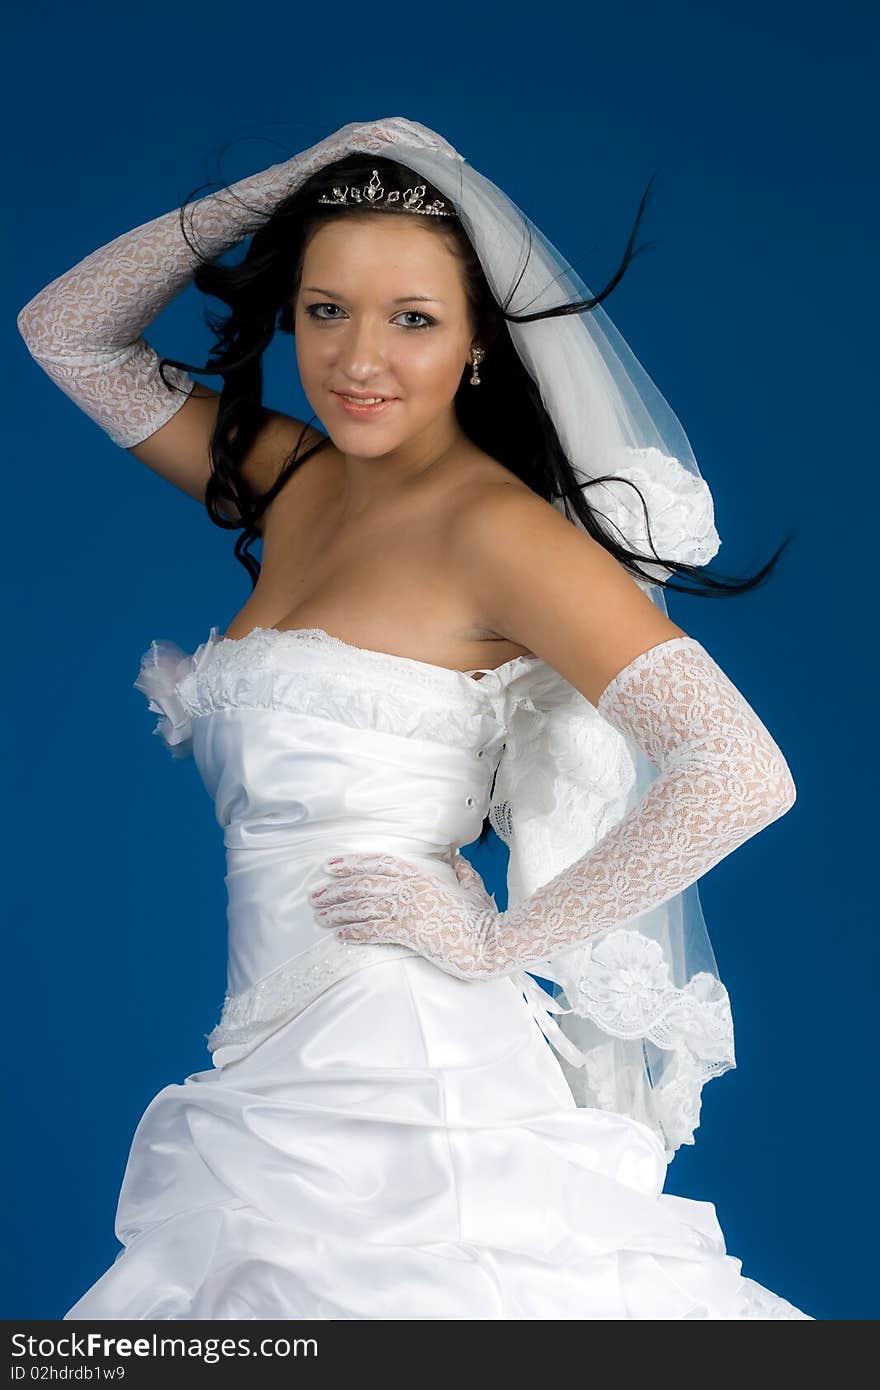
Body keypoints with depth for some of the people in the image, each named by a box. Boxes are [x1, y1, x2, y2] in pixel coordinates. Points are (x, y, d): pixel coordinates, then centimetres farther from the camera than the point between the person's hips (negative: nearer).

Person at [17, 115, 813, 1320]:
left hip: (403, 1080, -7)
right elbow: (67, 330, 18)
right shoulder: (295, 480, 10)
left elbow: (744, 776, -21)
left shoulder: (496, 527, -12)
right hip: (272, 1083, 7)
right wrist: (288, 184, 6)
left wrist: (501, 940, -13)